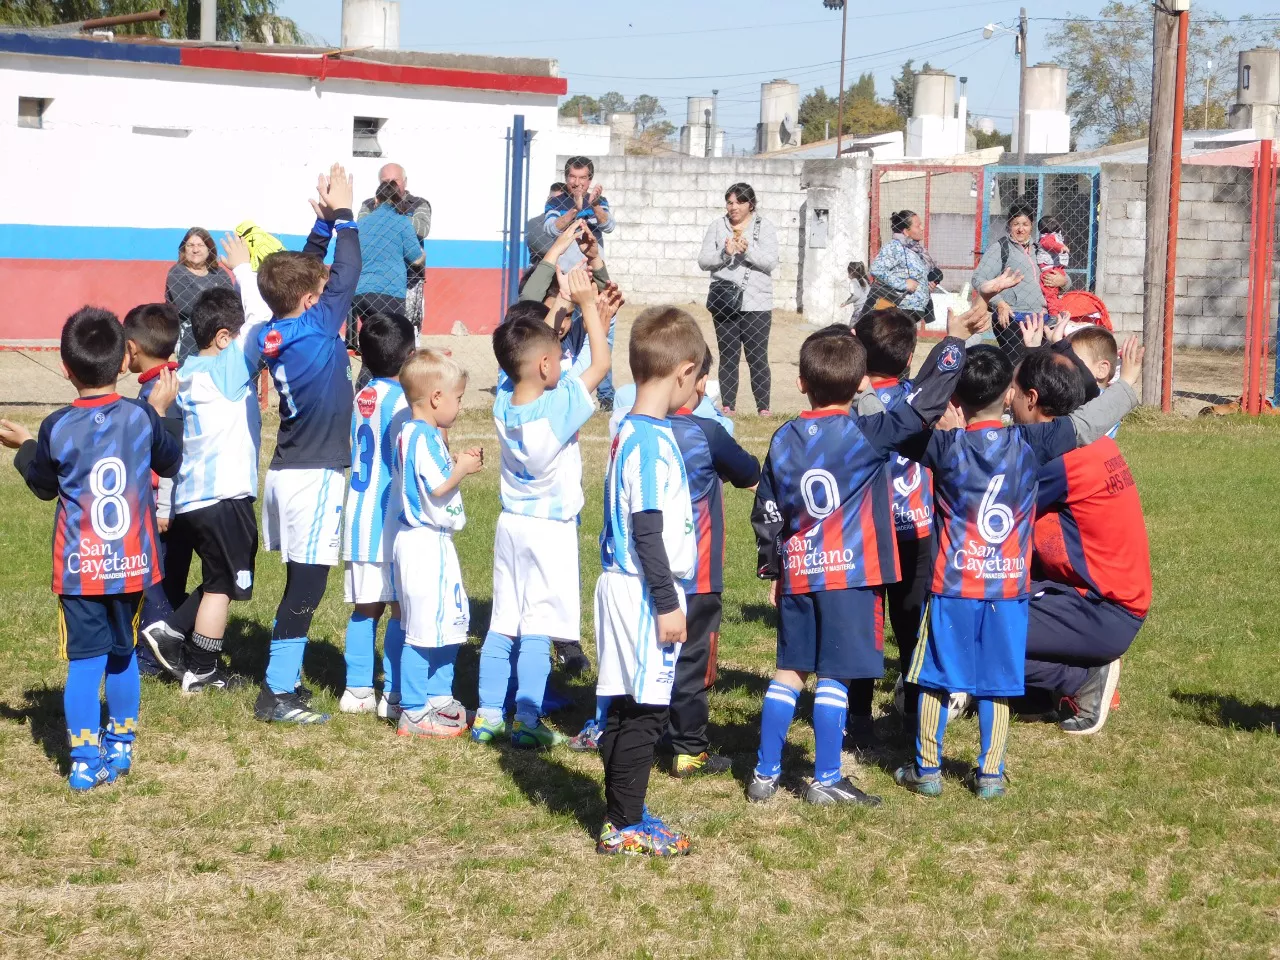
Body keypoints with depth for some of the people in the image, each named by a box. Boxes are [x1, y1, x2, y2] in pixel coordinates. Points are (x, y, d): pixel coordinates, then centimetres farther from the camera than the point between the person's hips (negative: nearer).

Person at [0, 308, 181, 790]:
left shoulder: (56, 429, -11)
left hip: (79, 569, -2)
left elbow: (44, 486, 6)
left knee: (83, 661, 2)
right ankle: (120, 746, 29)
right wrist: (160, 408, 22)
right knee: (122, 655, 19)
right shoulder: (142, 417, -7)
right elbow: (170, 463, 12)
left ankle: (85, 761, 0)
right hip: (132, 564, 2)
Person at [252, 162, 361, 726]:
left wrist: (325, 220, 14)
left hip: (287, 472, 8)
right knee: (307, 584, -5)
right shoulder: (318, 328, -16)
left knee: (302, 581, 17)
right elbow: (348, 271, -9)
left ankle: (285, 677, 22)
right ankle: (277, 692, -5)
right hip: (315, 475, -8)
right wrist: (341, 213, 1)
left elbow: (308, 272, 19)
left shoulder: (275, 334, 5)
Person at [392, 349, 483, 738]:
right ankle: (414, 713, 0)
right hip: (424, 542, -11)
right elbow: (435, 489, -23)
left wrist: (457, 464, 10)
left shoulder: (423, 434, 13)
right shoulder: (423, 437, -19)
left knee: (451, 620, 20)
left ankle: (438, 698, 30)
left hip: (436, 542, 11)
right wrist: (462, 470, -9)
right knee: (424, 627, -5)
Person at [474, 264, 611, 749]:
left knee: (502, 626, 12)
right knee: (537, 629, -2)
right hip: (550, 530, -6)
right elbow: (601, 362, -16)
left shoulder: (503, 401, -5)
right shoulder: (559, 407, -22)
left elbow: (528, 349, 9)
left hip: (511, 524, 6)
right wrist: (586, 303, -10)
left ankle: (488, 715, 16)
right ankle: (527, 722, 0)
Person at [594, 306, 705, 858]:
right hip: (644, 592, -10)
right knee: (644, 710, -3)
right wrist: (667, 603, -18)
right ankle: (624, 826, 3)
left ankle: (624, 814, 23)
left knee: (627, 707, 14)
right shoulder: (652, 441, -18)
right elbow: (647, 530, -20)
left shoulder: (632, 432, 12)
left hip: (625, 587, 10)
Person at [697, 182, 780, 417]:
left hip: (756, 303, -2)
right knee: (728, 357, 4)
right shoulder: (717, 227, 8)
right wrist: (724, 253, -16)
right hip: (724, 302, 2)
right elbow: (703, 261, 2)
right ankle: (727, 407, 8)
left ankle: (763, 407, 2)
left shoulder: (764, 227, 3)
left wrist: (747, 250, -21)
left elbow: (770, 262, -6)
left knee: (758, 357, -2)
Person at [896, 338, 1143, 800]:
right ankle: (990, 774, 14)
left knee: (935, 678, 8)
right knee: (996, 684, 10)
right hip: (1009, 587, 1)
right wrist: (1128, 386, 20)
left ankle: (927, 769, 14)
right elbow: (1086, 423, 5)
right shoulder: (1030, 442, -6)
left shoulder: (944, 446, -9)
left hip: (953, 585, -1)